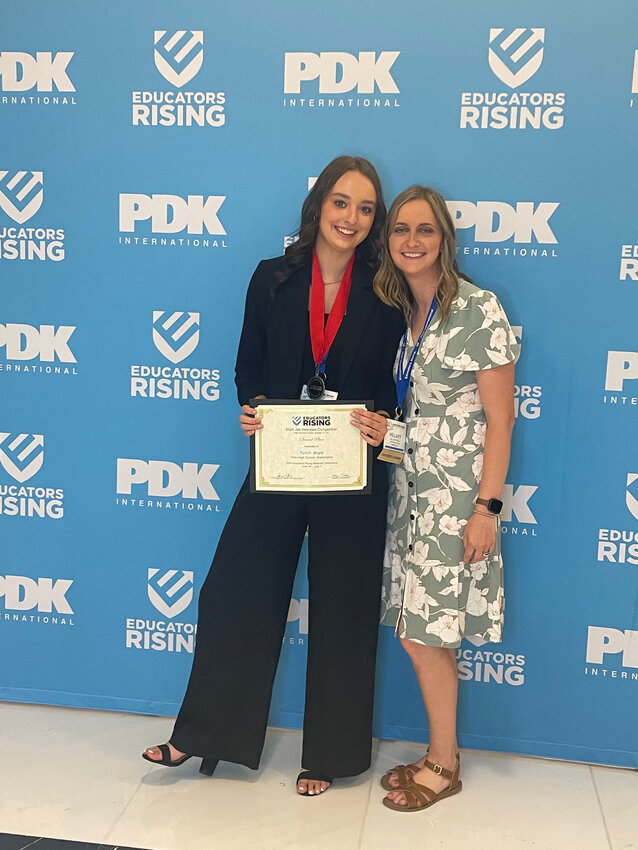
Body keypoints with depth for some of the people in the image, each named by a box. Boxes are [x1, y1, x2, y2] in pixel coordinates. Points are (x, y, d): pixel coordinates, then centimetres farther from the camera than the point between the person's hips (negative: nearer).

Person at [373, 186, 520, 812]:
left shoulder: (479, 310, -11)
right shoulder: (393, 309, 9)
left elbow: (499, 418, -12)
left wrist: (487, 507, -15)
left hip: (455, 496, -6)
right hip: (407, 489, 6)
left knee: (423, 633, -2)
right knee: (423, 631, 11)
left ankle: (443, 766, 18)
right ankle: (440, 753, 27)